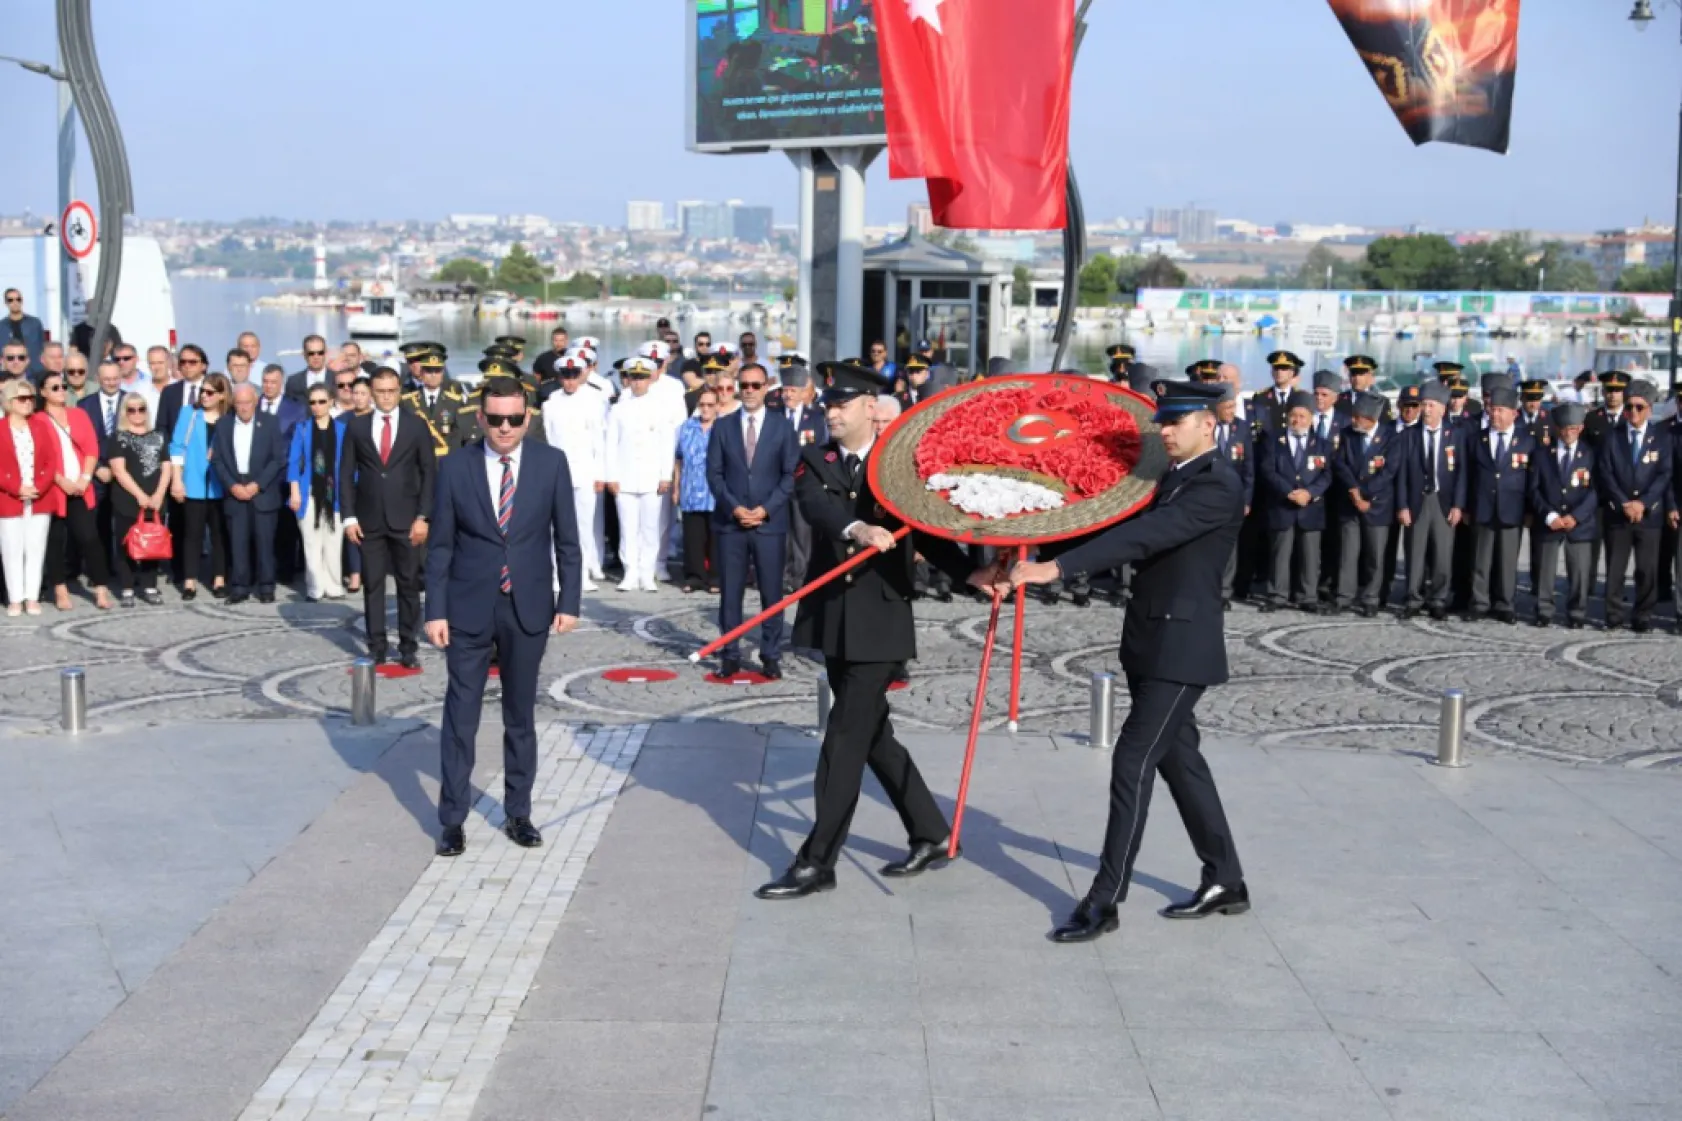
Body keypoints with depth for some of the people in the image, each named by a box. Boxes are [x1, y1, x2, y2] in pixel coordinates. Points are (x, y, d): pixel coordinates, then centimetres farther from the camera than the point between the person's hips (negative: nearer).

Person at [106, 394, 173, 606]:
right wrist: (140, 495, -14)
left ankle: (149, 587, 12)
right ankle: (126, 590, 1)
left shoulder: (159, 437, 12)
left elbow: (167, 468, 7)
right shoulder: (118, 438, 0)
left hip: (154, 501, 3)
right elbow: (118, 470, -9)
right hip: (127, 501, -3)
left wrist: (158, 495, -6)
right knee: (126, 545, -2)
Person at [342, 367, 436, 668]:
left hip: (405, 519, -1)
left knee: (409, 584, 2)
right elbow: (346, 473, 6)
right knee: (372, 585, 3)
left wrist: (423, 516, -5)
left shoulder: (416, 426, 3)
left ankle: (408, 648, 8)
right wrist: (349, 517, -2)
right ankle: (376, 647, 9)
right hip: (369, 519, 1)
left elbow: (429, 473, 2)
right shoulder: (356, 426, 5)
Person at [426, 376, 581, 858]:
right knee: (460, 715, 3)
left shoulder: (551, 462, -2)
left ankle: (518, 814, 22)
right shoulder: (456, 467, -3)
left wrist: (569, 602, -2)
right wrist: (435, 610, -5)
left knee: (521, 715, 11)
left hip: (528, 607, 1)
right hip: (469, 608, -1)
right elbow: (440, 545, 0)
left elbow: (566, 538, 2)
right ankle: (453, 819, 12)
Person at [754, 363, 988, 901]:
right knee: (871, 734, 13)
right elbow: (816, 505, -16)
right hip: (833, 618, 5)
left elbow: (927, 530, 3)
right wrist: (857, 528, -37)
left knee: (846, 739, -5)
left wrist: (970, 572, -13)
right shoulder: (815, 461, 5)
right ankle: (931, 835, 28)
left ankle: (818, 861, 1)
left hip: (880, 621, -5)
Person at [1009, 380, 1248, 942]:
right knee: (1179, 758, 15)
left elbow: (1144, 534, -27)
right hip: (1152, 643, 10)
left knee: (1133, 762, -9)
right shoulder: (1172, 479, 14)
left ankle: (1105, 900, -4)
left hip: (1181, 649, -10)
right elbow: (1136, 531, 11)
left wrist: (1056, 567, -34)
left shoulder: (1218, 486, -16)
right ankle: (1225, 882, 27)